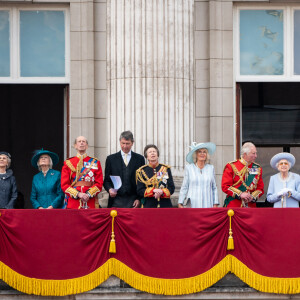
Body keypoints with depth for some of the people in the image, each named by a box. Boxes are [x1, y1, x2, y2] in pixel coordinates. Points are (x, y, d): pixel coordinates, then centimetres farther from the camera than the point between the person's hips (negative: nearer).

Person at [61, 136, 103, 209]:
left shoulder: (95, 162, 11)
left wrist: (89, 194, -12)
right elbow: (64, 184, 3)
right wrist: (78, 194, -12)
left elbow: (99, 183, 5)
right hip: (73, 203, 0)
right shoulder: (68, 163, 10)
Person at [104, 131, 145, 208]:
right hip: (116, 201, 0)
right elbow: (106, 180, 11)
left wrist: (139, 199, -2)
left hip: (133, 201, 0)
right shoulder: (111, 159, 11)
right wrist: (110, 189, -11)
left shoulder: (139, 159, 9)